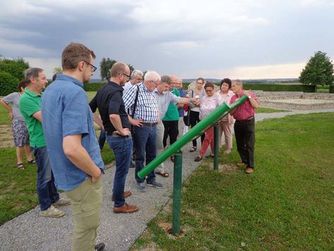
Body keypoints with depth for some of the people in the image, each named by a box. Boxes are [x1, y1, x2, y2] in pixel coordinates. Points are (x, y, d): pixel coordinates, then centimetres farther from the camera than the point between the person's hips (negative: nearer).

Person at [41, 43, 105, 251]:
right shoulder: (75, 93, -24)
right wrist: (96, 171, -17)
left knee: (84, 223, 29)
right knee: (86, 227, 12)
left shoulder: (51, 90, 6)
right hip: (82, 177, -9)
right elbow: (72, 149, -34)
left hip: (65, 173, 9)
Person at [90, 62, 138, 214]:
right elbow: (113, 115, -39)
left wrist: (103, 125, 12)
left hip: (110, 135, 9)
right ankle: (119, 204, 20)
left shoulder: (102, 90, 7)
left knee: (121, 167, 27)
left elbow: (90, 110, 13)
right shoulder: (115, 92, -22)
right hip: (121, 137, -9)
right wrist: (121, 130, -23)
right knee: (122, 170, 5)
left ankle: (118, 192, 44)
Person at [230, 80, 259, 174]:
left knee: (249, 145, -3)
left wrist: (248, 96, -19)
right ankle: (244, 160, 33)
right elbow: (231, 112, 5)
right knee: (240, 144, 14)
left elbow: (256, 106, -16)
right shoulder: (233, 98, 8)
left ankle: (250, 165, 5)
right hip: (238, 123, 6)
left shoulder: (249, 93, -5)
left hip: (248, 122, -5)